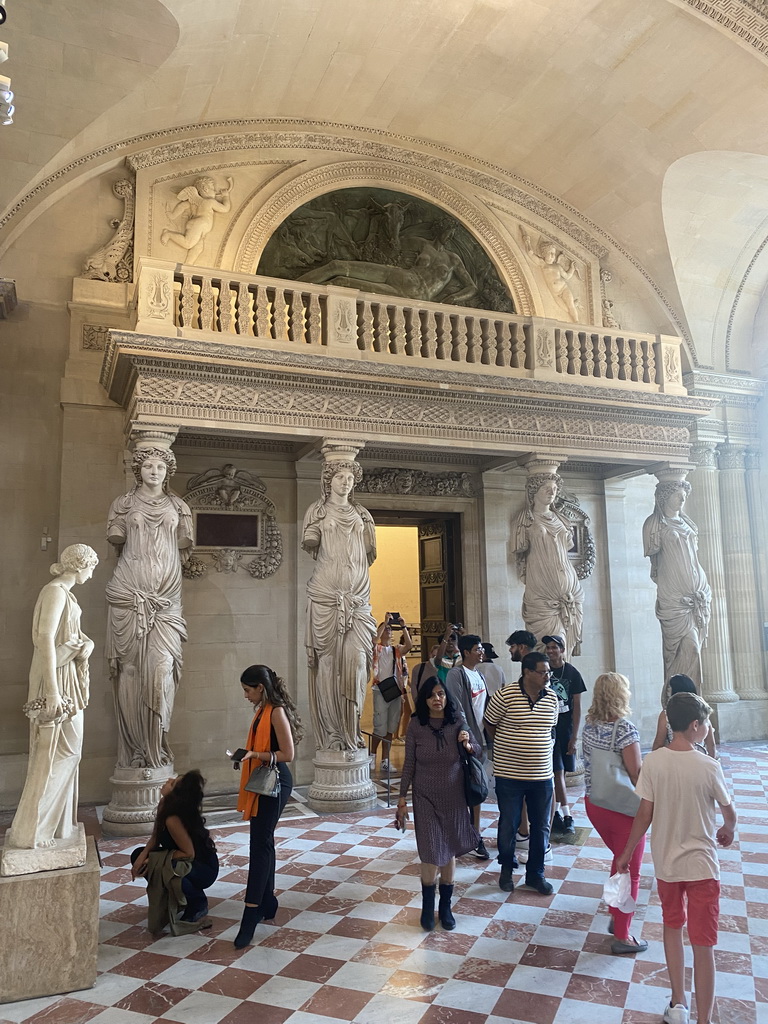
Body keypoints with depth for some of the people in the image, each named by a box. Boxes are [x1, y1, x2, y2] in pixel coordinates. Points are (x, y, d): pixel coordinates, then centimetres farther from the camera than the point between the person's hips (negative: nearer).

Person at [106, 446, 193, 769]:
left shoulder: (178, 506, 16)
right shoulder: (125, 503, 13)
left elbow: (184, 547, 16)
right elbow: (115, 539, 8)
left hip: (166, 595, 1)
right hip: (129, 593, -1)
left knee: (161, 664, -10)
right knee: (131, 664, -5)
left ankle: (155, 748, -3)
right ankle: (133, 750, 1)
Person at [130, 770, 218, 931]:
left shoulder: (173, 820, -33)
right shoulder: (164, 805, -9)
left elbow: (189, 853, -27)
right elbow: (155, 837, 2)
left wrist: (154, 859, -20)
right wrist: (143, 856, -16)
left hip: (204, 868, -9)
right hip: (190, 861, 9)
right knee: (137, 855, 5)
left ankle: (198, 905, -9)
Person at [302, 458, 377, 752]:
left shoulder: (361, 513, 20)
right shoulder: (318, 510, 11)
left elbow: (369, 552, 16)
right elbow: (310, 544, 1)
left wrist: (365, 524, 8)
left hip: (357, 594, 3)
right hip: (326, 594, -3)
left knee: (356, 656, -7)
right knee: (329, 657, -7)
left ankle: (351, 732, 0)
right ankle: (331, 734, -3)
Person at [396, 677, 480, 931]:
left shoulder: (457, 722, -7)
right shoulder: (416, 725, -10)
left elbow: (478, 750, 2)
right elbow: (409, 763, -4)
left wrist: (468, 745, -20)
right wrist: (402, 797, -1)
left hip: (453, 796, 2)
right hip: (425, 797, -1)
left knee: (449, 850, 11)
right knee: (432, 853, -3)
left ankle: (445, 906, 29)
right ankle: (427, 906, 20)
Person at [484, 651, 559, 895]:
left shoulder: (551, 698, 0)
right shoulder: (505, 696, -15)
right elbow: (489, 724, -2)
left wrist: (541, 750, 10)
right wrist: (503, 749, 2)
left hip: (542, 774, 4)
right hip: (509, 774, -4)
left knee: (541, 826, 13)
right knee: (508, 825, 10)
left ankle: (535, 873, 31)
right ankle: (506, 868, 34)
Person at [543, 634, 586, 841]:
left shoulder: (572, 673, -1)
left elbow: (576, 706, 0)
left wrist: (574, 735, -4)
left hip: (566, 730, 1)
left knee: (559, 772, 7)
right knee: (558, 772, -5)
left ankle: (556, 814, 17)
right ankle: (566, 818, 0)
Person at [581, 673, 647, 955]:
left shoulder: (589, 725, -1)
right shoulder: (624, 728, -23)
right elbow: (636, 773, -20)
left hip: (593, 803, 7)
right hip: (623, 808, -7)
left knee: (619, 860, 28)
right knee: (630, 873, 10)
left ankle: (615, 916, 39)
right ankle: (622, 936, 19)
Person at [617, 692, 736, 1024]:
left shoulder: (653, 762, -13)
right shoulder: (709, 767, -18)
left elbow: (644, 815, -9)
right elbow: (729, 813, -2)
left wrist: (626, 854, 4)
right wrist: (727, 831, 22)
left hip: (665, 862, 3)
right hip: (701, 865, -3)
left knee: (672, 926, 24)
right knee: (703, 944, 7)